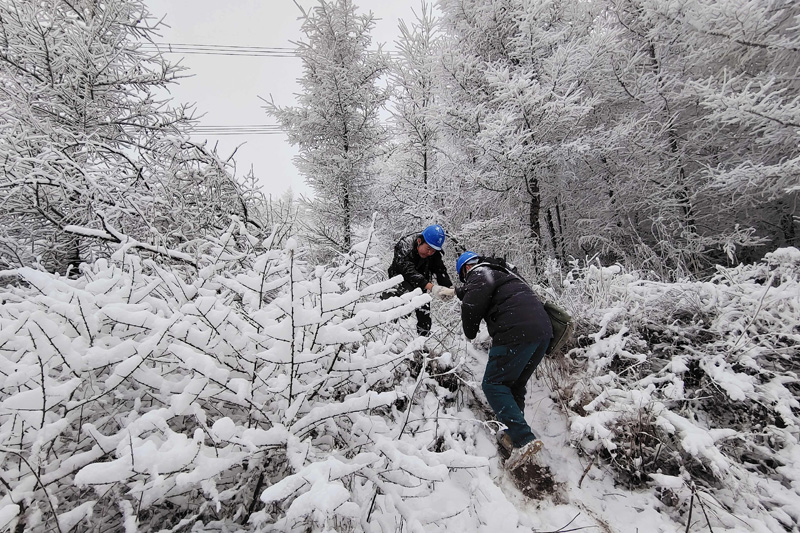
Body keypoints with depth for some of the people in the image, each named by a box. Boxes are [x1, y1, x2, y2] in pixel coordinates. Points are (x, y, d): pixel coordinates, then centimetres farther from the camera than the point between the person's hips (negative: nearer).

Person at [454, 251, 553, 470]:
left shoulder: (479, 274, 1)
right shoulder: (504, 271, 29)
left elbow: (472, 306, -13)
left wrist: (470, 332, 5)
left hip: (517, 333, -9)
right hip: (543, 330, 9)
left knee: (493, 385, -2)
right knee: (515, 385, 19)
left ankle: (525, 439, -10)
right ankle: (514, 435, 22)